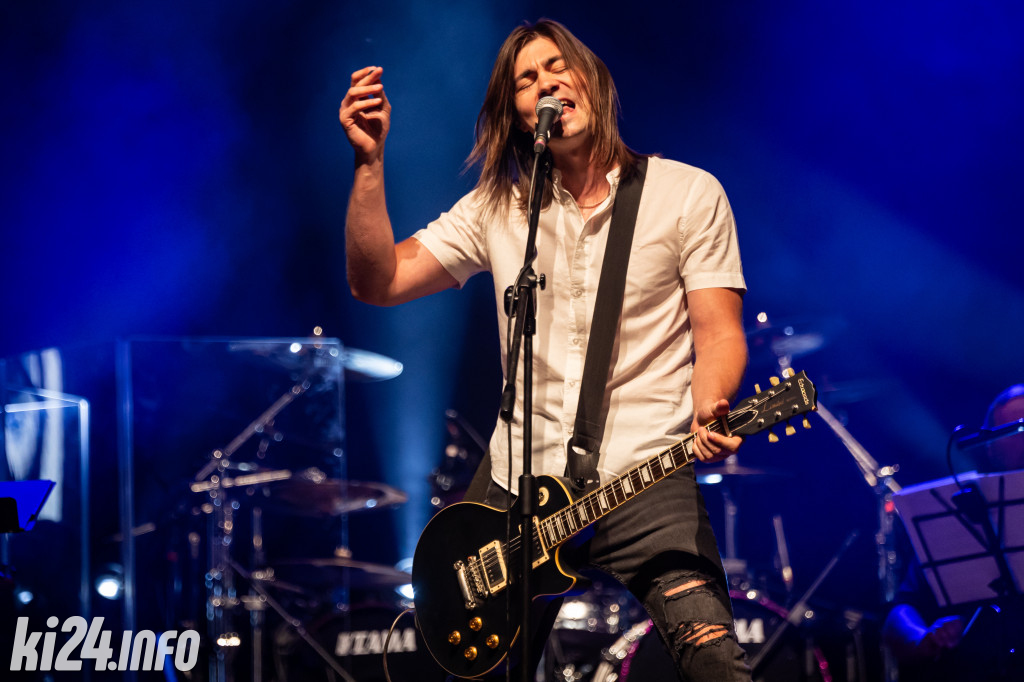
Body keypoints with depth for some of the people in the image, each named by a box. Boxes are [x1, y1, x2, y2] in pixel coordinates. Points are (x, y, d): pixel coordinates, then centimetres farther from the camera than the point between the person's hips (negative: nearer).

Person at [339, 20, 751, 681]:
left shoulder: (689, 193, 3)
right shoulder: (496, 208, 11)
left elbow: (719, 333, -2)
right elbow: (378, 281, 4)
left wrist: (709, 408, -24)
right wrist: (369, 160, -6)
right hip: (519, 478, 3)